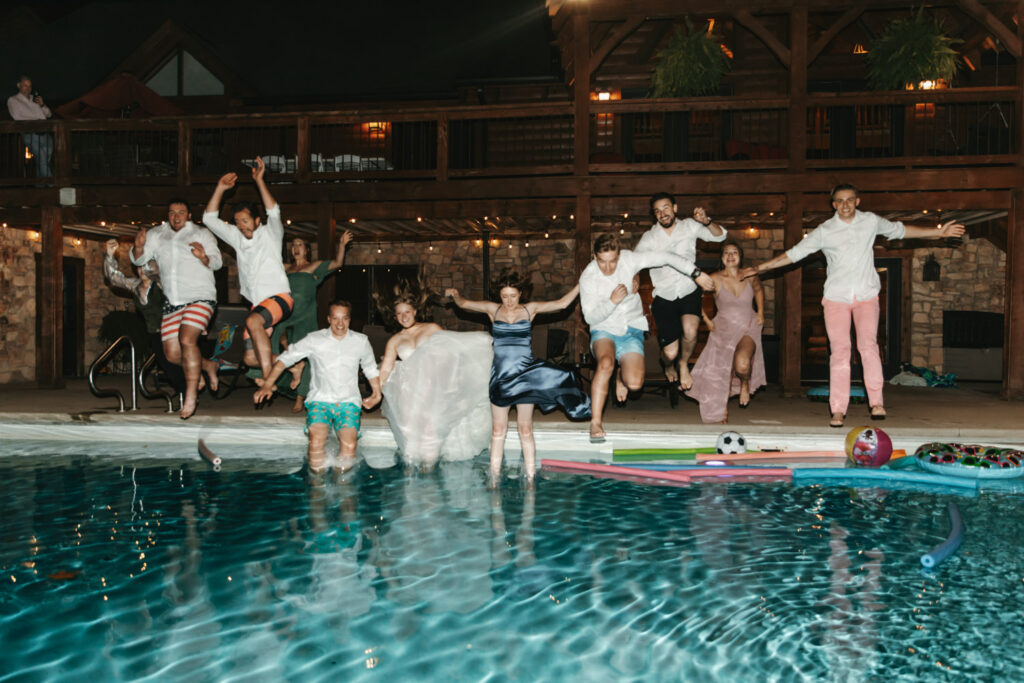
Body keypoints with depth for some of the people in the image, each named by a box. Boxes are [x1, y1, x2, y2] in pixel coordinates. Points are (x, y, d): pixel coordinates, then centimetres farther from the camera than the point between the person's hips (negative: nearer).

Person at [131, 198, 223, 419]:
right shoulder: (156, 235, 17)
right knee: (172, 354, 0)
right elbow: (138, 260, 11)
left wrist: (204, 256, -25)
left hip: (199, 298, -5)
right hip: (172, 302, 5)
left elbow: (217, 261, -2)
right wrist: (139, 246, -12)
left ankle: (191, 395, -20)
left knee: (187, 340, -26)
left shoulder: (202, 234, 8)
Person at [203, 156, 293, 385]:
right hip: (258, 305, 7)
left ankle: (268, 378, -38)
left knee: (253, 321, -37)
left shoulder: (270, 234, 3)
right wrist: (220, 188, 9)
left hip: (279, 297, -7)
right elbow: (210, 219, 19)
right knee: (250, 358, -2)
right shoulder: (237, 237, 19)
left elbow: (274, 212, -17)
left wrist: (259, 181, -20)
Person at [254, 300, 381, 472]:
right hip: (320, 400, -1)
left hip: (349, 402, 1)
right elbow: (285, 359, 5)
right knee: (316, 442, -29)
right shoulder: (314, 340, 3)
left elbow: (371, 369, 25)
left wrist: (376, 394, 14)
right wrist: (267, 385, -5)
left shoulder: (361, 341, 9)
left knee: (349, 446, -27)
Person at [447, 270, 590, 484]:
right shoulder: (493, 310, 6)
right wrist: (455, 295, -13)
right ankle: (494, 479, 9)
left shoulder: (530, 309, 4)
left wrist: (581, 284, -2)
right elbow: (463, 304, 5)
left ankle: (530, 479, 4)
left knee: (525, 429, 1)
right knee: (498, 430, 4)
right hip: (500, 375, 1)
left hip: (525, 373, -1)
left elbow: (562, 303, 2)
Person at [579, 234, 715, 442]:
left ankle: (622, 376, 21)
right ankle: (595, 421, -29)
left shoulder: (629, 260, -8)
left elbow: (666, 257, -3)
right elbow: (590, 317, -11)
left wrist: (696, 273, -6)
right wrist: (612, 301, -27)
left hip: (631, 331, 2)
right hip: (604, 331, -1)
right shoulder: (588, 278, -12)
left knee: (635, 383, -19)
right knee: (606, 363, -36)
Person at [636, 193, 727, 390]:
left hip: (689, 292, 0)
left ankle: (683, 364, 5)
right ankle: (668, 366, 34)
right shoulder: (649, 238, -4)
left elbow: (719, 235, -2)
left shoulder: (689, 226, 0)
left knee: (690, 331, -31)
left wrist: (706, 222, -22)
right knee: (670, 353, -9)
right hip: (664, 298, 0)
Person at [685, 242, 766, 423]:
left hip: (748, 329, 0)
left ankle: (745, 385, 8)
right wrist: (707, 321, -2)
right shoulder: (715, 279, -10)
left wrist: (761, 312, 11)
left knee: (742, 363, -29)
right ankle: (722, 411, 26)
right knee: (722, 374, 1)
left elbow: (758, 290, 21)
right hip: (724, 330, 0)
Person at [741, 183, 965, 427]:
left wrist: (938, 232, 26)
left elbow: (900, 230, 23)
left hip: (866, 295, 1)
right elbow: (793, 253, 1)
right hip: (836, 297, -1)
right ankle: (838, 410, -2)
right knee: (839, 351, -6)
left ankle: (876, 402, -8)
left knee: (868, 345, -16)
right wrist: (760, 267, -5)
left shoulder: (871, 221, 8)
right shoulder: (824, 231, 1)